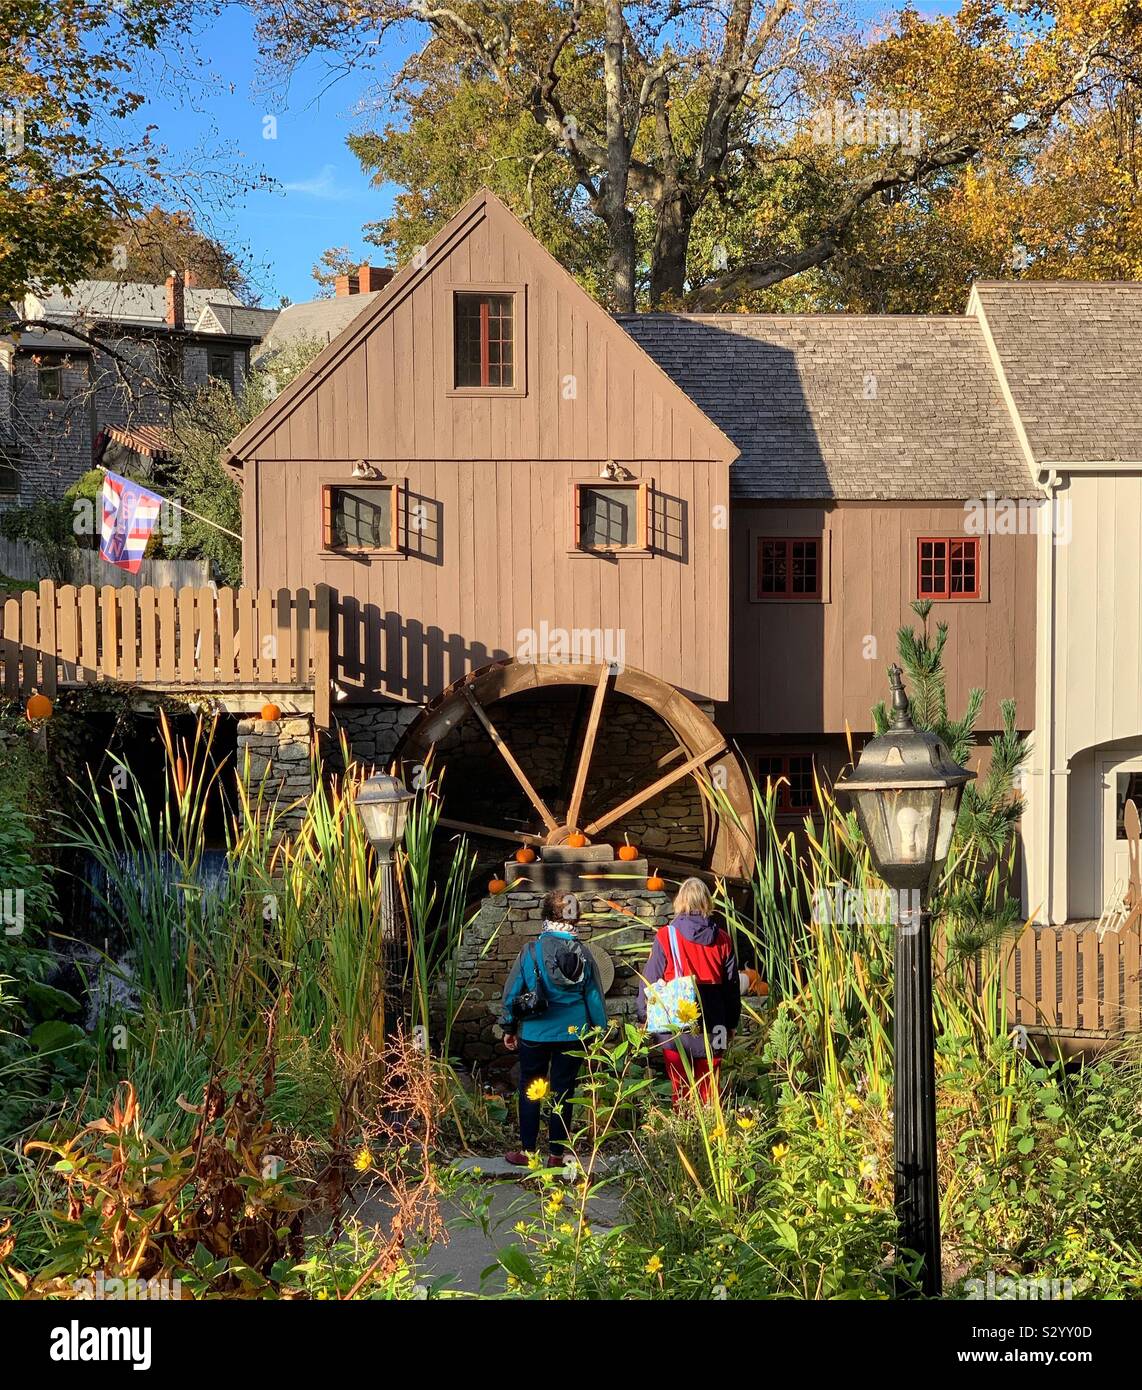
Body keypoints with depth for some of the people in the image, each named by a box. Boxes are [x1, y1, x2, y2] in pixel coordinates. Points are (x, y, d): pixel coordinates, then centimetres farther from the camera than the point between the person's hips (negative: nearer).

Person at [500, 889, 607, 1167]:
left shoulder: (531, 950, -9)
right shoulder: (583, 954, -4)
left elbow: (512, 991, -4)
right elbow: (594, 996, 1)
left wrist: (509, 1028, 9)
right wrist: (599, 1031, 13)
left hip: (535, 1034, -1)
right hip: (573, 1034, 1)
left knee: (529, 1092, 13)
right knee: (563, 1092, 9)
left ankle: (527, 1151, 18)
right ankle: (556, 1154, 13)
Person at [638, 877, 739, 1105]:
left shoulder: (666, 937, -8)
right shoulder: (722, 940, 1)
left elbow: (650, 981, -4)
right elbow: (732, 986, 9)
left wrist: (645, 1018, 7)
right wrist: (731, 1024, 19)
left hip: (676, 1030, -2)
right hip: (712, 1031, 2)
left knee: (682, 1094, 5)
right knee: (709, 1091, 10)